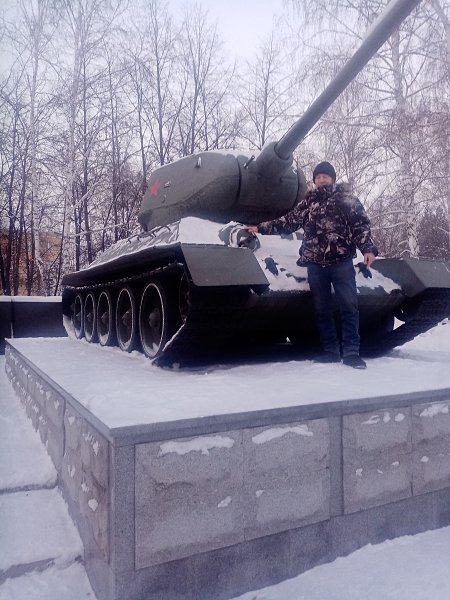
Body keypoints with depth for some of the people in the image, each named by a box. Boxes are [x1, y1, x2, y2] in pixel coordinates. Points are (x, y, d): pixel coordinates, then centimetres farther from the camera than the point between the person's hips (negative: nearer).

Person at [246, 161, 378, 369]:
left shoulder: (347, 199, 5)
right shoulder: (307, 203, 14)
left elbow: (361, 225, -1)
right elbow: (287, 222, 16)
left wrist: (368, 249, -15)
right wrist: (260, 227, 12)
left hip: (342, 262, -3)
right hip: (316, 264, 3)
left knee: (349, 306, -5)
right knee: (322, 309, 5)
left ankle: (351, 351, 1)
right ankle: (330, 350, 14)